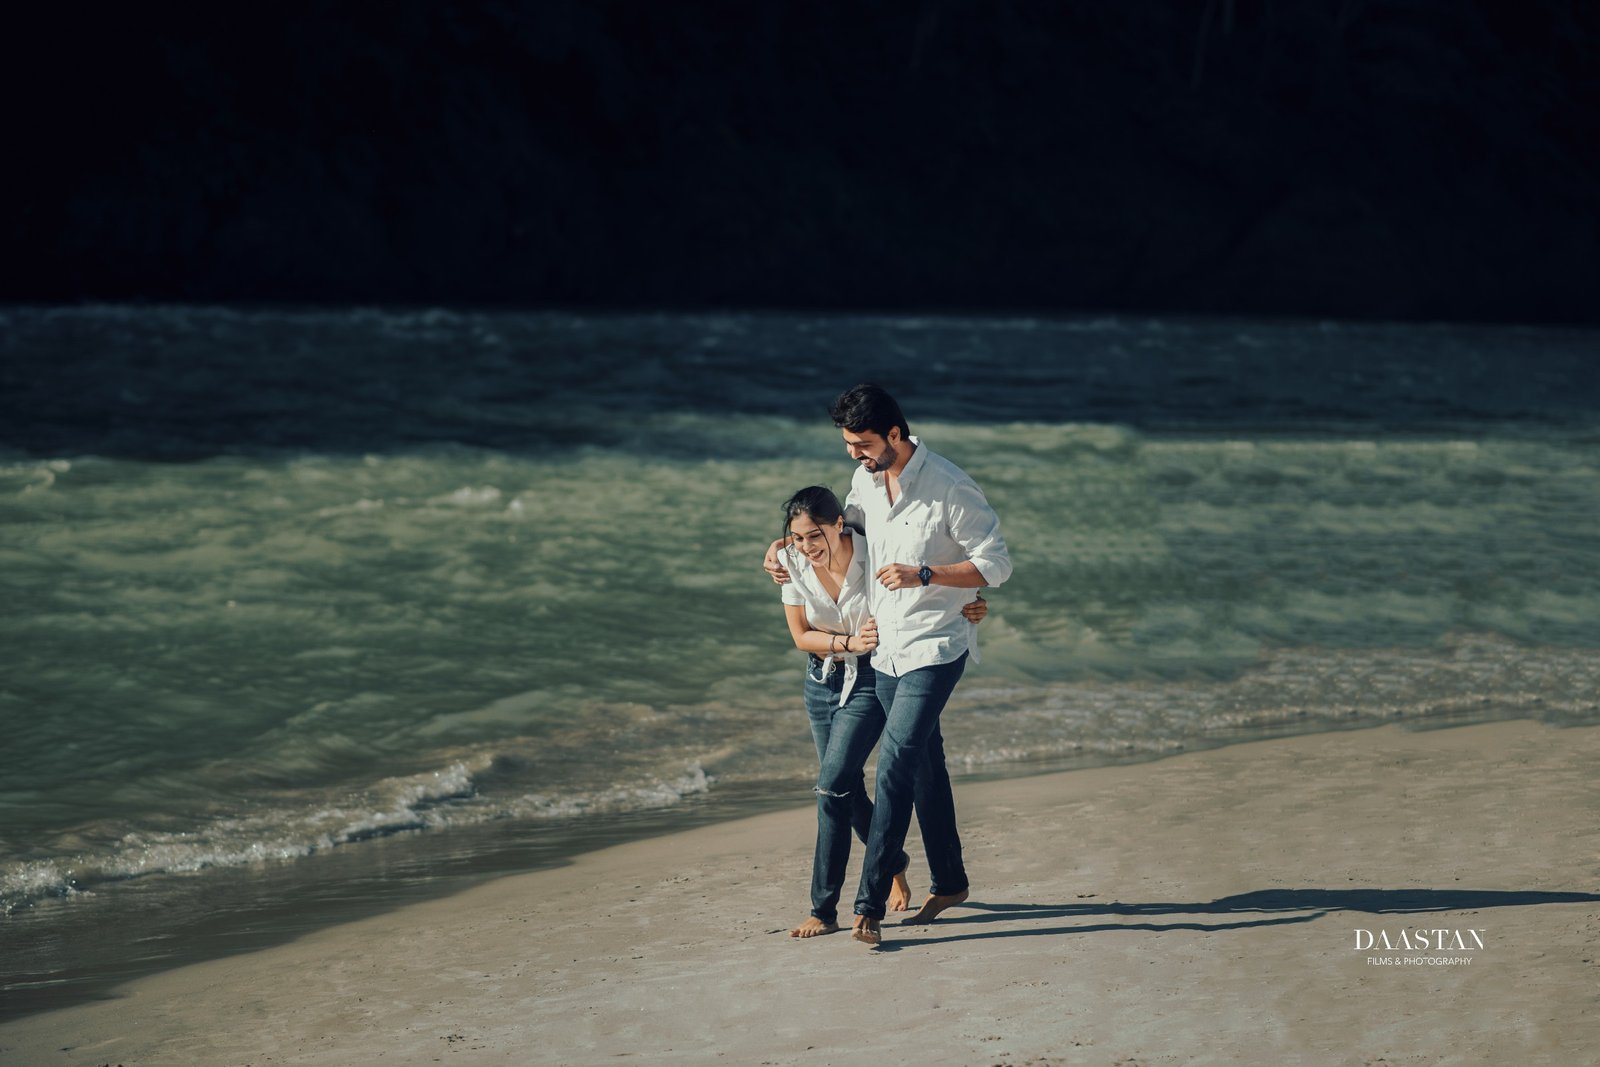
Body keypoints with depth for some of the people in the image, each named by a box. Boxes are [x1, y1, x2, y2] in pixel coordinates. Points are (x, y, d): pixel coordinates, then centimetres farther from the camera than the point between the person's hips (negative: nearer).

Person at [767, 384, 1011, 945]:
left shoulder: (950, 488, -18)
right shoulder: (867, 478, 4)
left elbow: (996, 565, -14)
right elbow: (843, 520, 26)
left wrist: (923, 575, -24)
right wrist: (783, 544, 12)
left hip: (933, 650, -7)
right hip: (885, 648, 7)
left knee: (895, 765, -15)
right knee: (923, 763, 16)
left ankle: (870, 905, -14)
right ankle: (949, 882, 30)